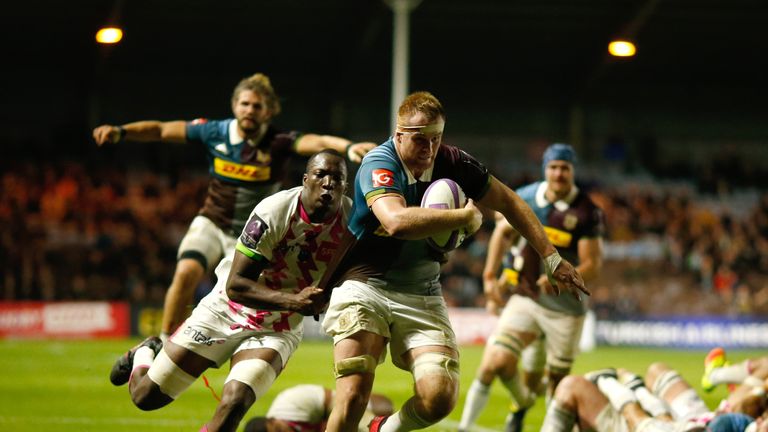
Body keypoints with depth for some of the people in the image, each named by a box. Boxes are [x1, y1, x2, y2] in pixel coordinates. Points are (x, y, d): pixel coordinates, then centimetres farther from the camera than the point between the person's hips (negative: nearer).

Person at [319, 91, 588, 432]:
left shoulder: (452, 162, -2)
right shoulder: (379, 164, -17)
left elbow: (509, 202, 11)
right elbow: (397, 221, -37)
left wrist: (551, 258, 10)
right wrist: (466, 217, -26)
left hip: (422, 297, 4)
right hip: (365, 286, -4)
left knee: (440, 396, -14)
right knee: (353, 395, -21)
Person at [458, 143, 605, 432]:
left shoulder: (586, 213, -12)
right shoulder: (526, 198, 0)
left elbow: (593, 266, -13)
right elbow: (503, 232, 19)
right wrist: (490, 276, 13)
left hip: (566, 308, -3)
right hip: (526, 299, 3)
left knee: (557, 380, 6)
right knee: (495, 364, -13)